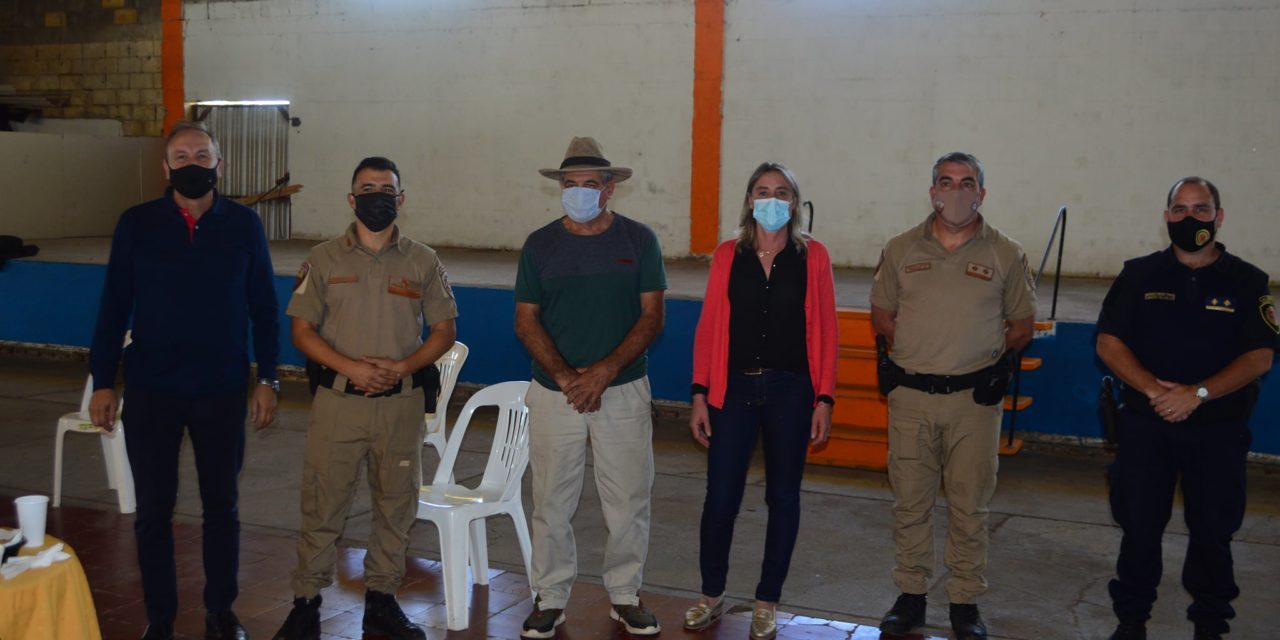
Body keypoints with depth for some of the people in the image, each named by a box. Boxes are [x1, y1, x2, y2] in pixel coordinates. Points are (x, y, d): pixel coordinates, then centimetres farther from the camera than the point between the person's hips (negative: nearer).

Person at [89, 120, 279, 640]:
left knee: (222, 506, 11)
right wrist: (102, 382, -1)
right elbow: (113, 306, 2)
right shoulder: (137, 224, -1)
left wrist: (267, 380, -1)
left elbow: (264, 308, 3)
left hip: (222, 391, 0)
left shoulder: (244, 225, -1)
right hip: (150, 391, 0)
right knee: (153, 510, 9)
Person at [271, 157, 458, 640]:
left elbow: (444, 331, 6)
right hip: (337, 400, -1)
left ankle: (381, 601, 23)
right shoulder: (324, 259, 3)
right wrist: (351, 367, -14)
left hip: (401, 403, 1)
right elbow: (302, 329, 1)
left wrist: (403, 367, -12)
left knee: (395, 506, 9)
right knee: (321, 505, 2)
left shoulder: (422, 262, 5)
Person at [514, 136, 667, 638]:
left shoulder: (639, 240, 1)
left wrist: (605, 371, -14)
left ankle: (625, 595, 21)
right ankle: (550, 598, 20)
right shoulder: (540, 245, 3)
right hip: (554, 393, 1)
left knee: (629, 498, 5)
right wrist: (567, 378, -12)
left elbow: (651, 316, -2)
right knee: (551, 501, 5)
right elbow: (526, 322, 2)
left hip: (623, 390, 0)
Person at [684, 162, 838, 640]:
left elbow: (825, 332, 0)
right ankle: (711, 596, 21)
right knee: (720, 495, 0)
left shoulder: (812, 257, 1)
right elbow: (708, 327, 3)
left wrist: (824, 399, -4)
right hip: (735, 388, 0)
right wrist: (700, 394, -1)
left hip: (790, 390, 0)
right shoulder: (728, 256, 3)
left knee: (782, 496, 8)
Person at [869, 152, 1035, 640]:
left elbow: (1022, 323, 9)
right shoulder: (901, 250, 7)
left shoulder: (1006, 255, 4)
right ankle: (911, 596, 19)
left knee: (969, 506, 5)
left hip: (974, 398, -1)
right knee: (910, 502, 7)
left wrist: (999, 359, -7)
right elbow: (881, 314, 15)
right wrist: (913, 349, 1)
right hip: (912, 396, 1)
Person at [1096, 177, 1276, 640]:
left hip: (1219, 431, 0)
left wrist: (1198, 393, -19)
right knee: (1139, 527, 6)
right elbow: (1108, 342, -1)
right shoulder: (1140, 275, 4)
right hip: (1145, 424, 1)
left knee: (1213, 531, 8)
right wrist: (1152, 388, -16)